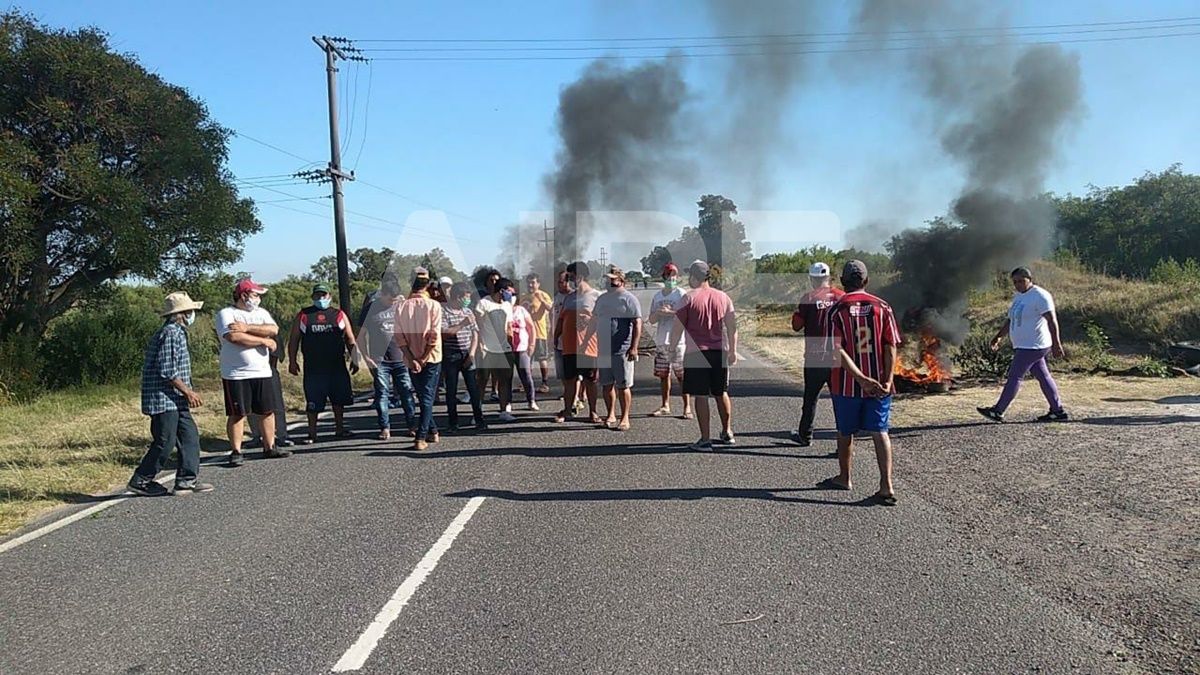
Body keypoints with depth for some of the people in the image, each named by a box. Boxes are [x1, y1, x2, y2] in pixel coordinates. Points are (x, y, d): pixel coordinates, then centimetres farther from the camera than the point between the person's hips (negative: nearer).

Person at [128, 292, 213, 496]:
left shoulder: (178, 333, 17)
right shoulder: (170, 333, -16)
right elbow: (166, 370, -21)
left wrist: (188, 392, 18)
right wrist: (188, 391, -16)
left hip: (175, 399, 10)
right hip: (163, 399, -10)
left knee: (190, 436, 7)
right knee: (165, 442, -4)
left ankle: (187, 480, 10)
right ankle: (140, 481, 10)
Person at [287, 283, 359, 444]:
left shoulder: (339, 315, 10)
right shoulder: (303, 316, 8)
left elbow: (350, 340, 10)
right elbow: (294, 340, 7)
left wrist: (354, 359, 3)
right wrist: (292, 361, 0)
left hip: (337, 366, 2)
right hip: (313, 368, -2)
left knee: (339, 400, 10)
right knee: (313, 403, 0)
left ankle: (339, 429, 23)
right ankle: (312, 434, 9)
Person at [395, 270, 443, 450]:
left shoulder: (401, 307, -3)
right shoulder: (433, 305, -9)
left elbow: (400, 337, -7)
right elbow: (434, 336, -14)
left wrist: (412, 359, -7)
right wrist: (424, 358, -8)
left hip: (411, 361, 2)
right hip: (432, 359, -2)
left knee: (423, 398, 16)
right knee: (427, 398, 0)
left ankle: (432, 432, 24)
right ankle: (421, 438, -8)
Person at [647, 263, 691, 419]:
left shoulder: (681, 294, -3)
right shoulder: (657, 296, 13)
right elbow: (651, 320, 11)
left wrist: (670, 312, -20)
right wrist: (659, 313, -9)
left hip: (678, 341, -5)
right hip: (661, 341, 5)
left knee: (682, 375, -5)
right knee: (663, 374, 10)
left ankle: (687, 407, 0)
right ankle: (665, 406, 20)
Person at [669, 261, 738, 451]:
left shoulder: (689, 298, -7)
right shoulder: (723, 297, 6)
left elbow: (677, 328, -6)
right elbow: (732, 327, 8)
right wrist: (733, 351, 16)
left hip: (696, 353, -5)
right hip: (720, 352, 5)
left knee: (700, 396, 0)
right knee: (721, 393, 18)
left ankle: (705, 439, 0)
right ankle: (727, 433, 28)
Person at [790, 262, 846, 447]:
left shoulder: (809, 298, -8)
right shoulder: (841, 297, 1)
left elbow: (796, 326, -4)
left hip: (815, 357, -2)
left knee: (810, 398, 11)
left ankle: (805, 436, 23)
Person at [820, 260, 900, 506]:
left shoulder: (836, 310, -7)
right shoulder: (882, 307, -1)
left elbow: (837, 351, -15)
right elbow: (891, 346, -6)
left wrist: (862, 380, -17)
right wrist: (887, 379, -7)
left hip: (847, 384, -1)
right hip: (879, 382, 1)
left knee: (845, 432, 15)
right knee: (880, 432, 4)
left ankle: (844, 478, 32)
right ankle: (886, 486, -6)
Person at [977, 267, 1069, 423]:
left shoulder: (1040, 296, -14)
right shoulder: (1018, 296, 14)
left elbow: (1052, 321, -19)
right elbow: (1010, 320, 22)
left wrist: (1056, 344, -24)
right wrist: (999, 337, 16)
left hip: (1033, 346, -9)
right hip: (1025, 346, 9)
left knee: (1014, 376, -6)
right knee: (1043, 377, 10)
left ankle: (998, 412, -2)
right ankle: (1058, 411, 15)